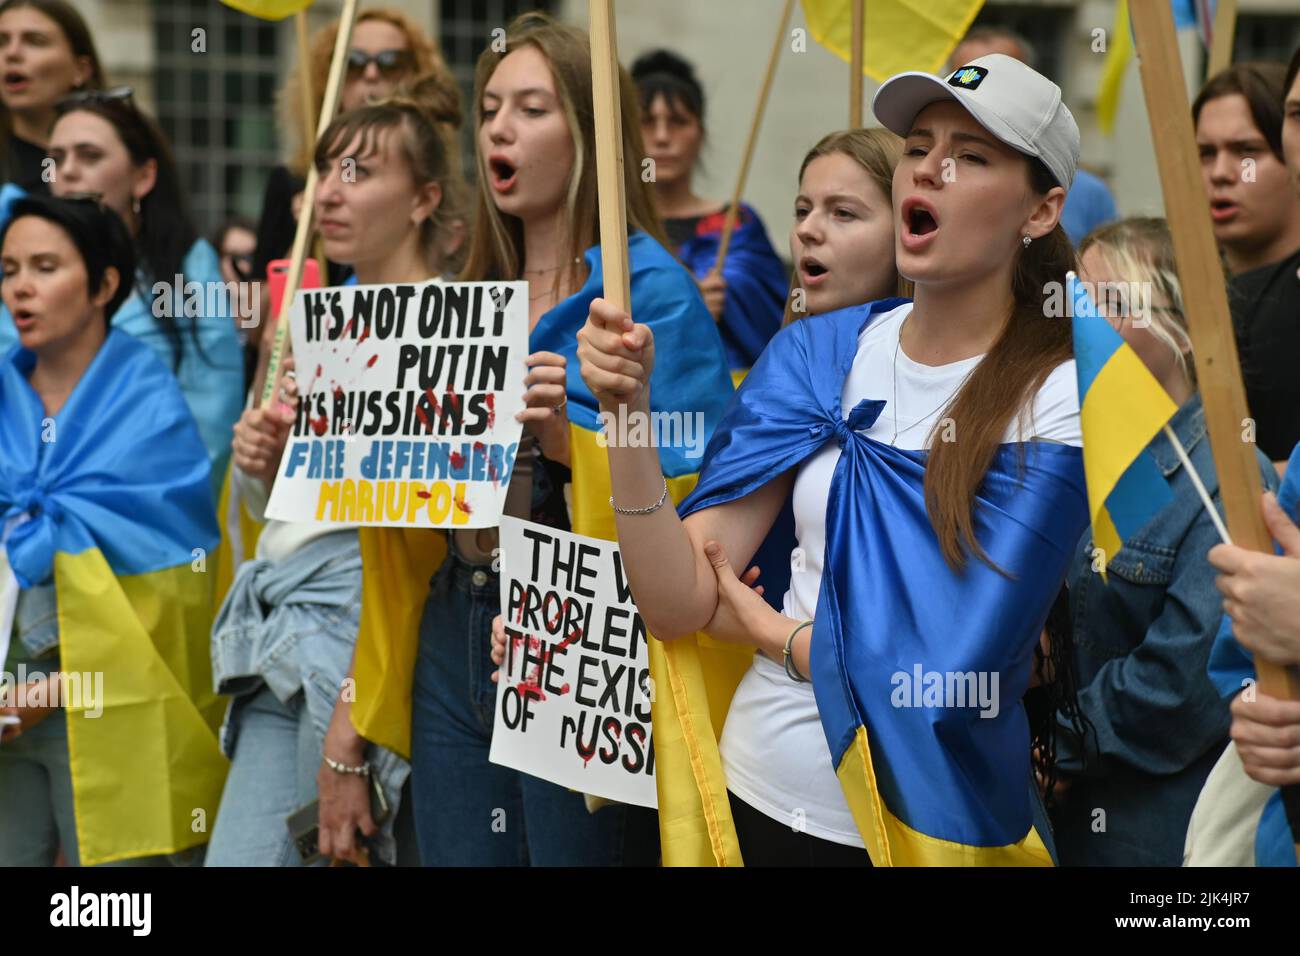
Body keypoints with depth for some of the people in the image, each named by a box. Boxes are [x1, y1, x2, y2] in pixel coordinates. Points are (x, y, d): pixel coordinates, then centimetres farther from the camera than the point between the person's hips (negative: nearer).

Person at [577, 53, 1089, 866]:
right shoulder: (818, 353, -1)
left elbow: (954, 675, -20)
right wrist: (629, 409, -19)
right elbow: (677, 603, -7)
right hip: (756, 787, 4)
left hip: (922, 820, -4)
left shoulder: (1059, 396, -15)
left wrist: (762, 626, -6)